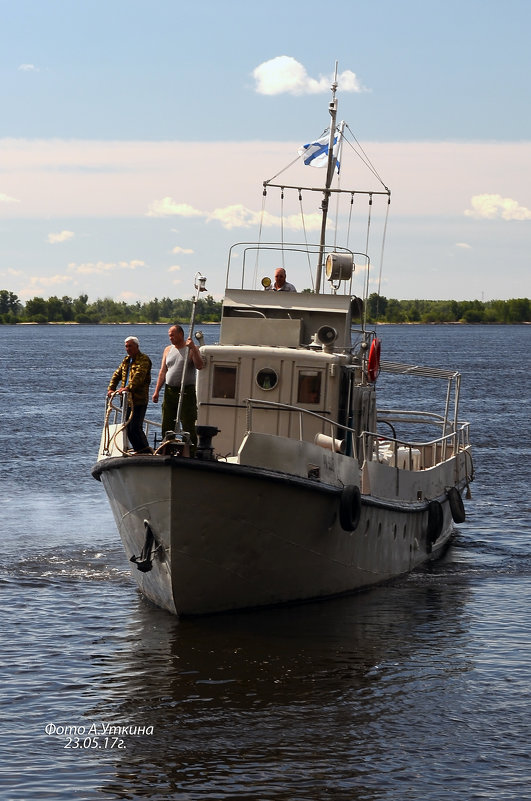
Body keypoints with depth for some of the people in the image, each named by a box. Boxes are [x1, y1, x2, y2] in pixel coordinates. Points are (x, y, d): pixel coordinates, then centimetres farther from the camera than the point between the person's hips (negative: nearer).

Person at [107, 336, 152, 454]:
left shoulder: (144, 360, -6)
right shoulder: (126, 360, 21)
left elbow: (139, 375, -21)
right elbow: (117, 374, 19)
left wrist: (128, 388, -34)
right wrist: (111, 388, 3)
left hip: (139, 400, -9)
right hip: (127, 400, 9)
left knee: (135, 428, -16)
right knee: (128, 428, 7)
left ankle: (146, 451, -10)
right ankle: (139, 451, 13)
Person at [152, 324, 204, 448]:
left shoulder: (191, 349, 0)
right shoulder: (168, 350, 15)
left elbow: (200, 366, -15)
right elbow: (163, 372, 16)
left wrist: (192, 348, -22)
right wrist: (156, 391, 10)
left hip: (187, 391, -5)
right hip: (170, 391, 5)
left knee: (188, 426, -7)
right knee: (167, 425, 6)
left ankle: (191, 450, -6)